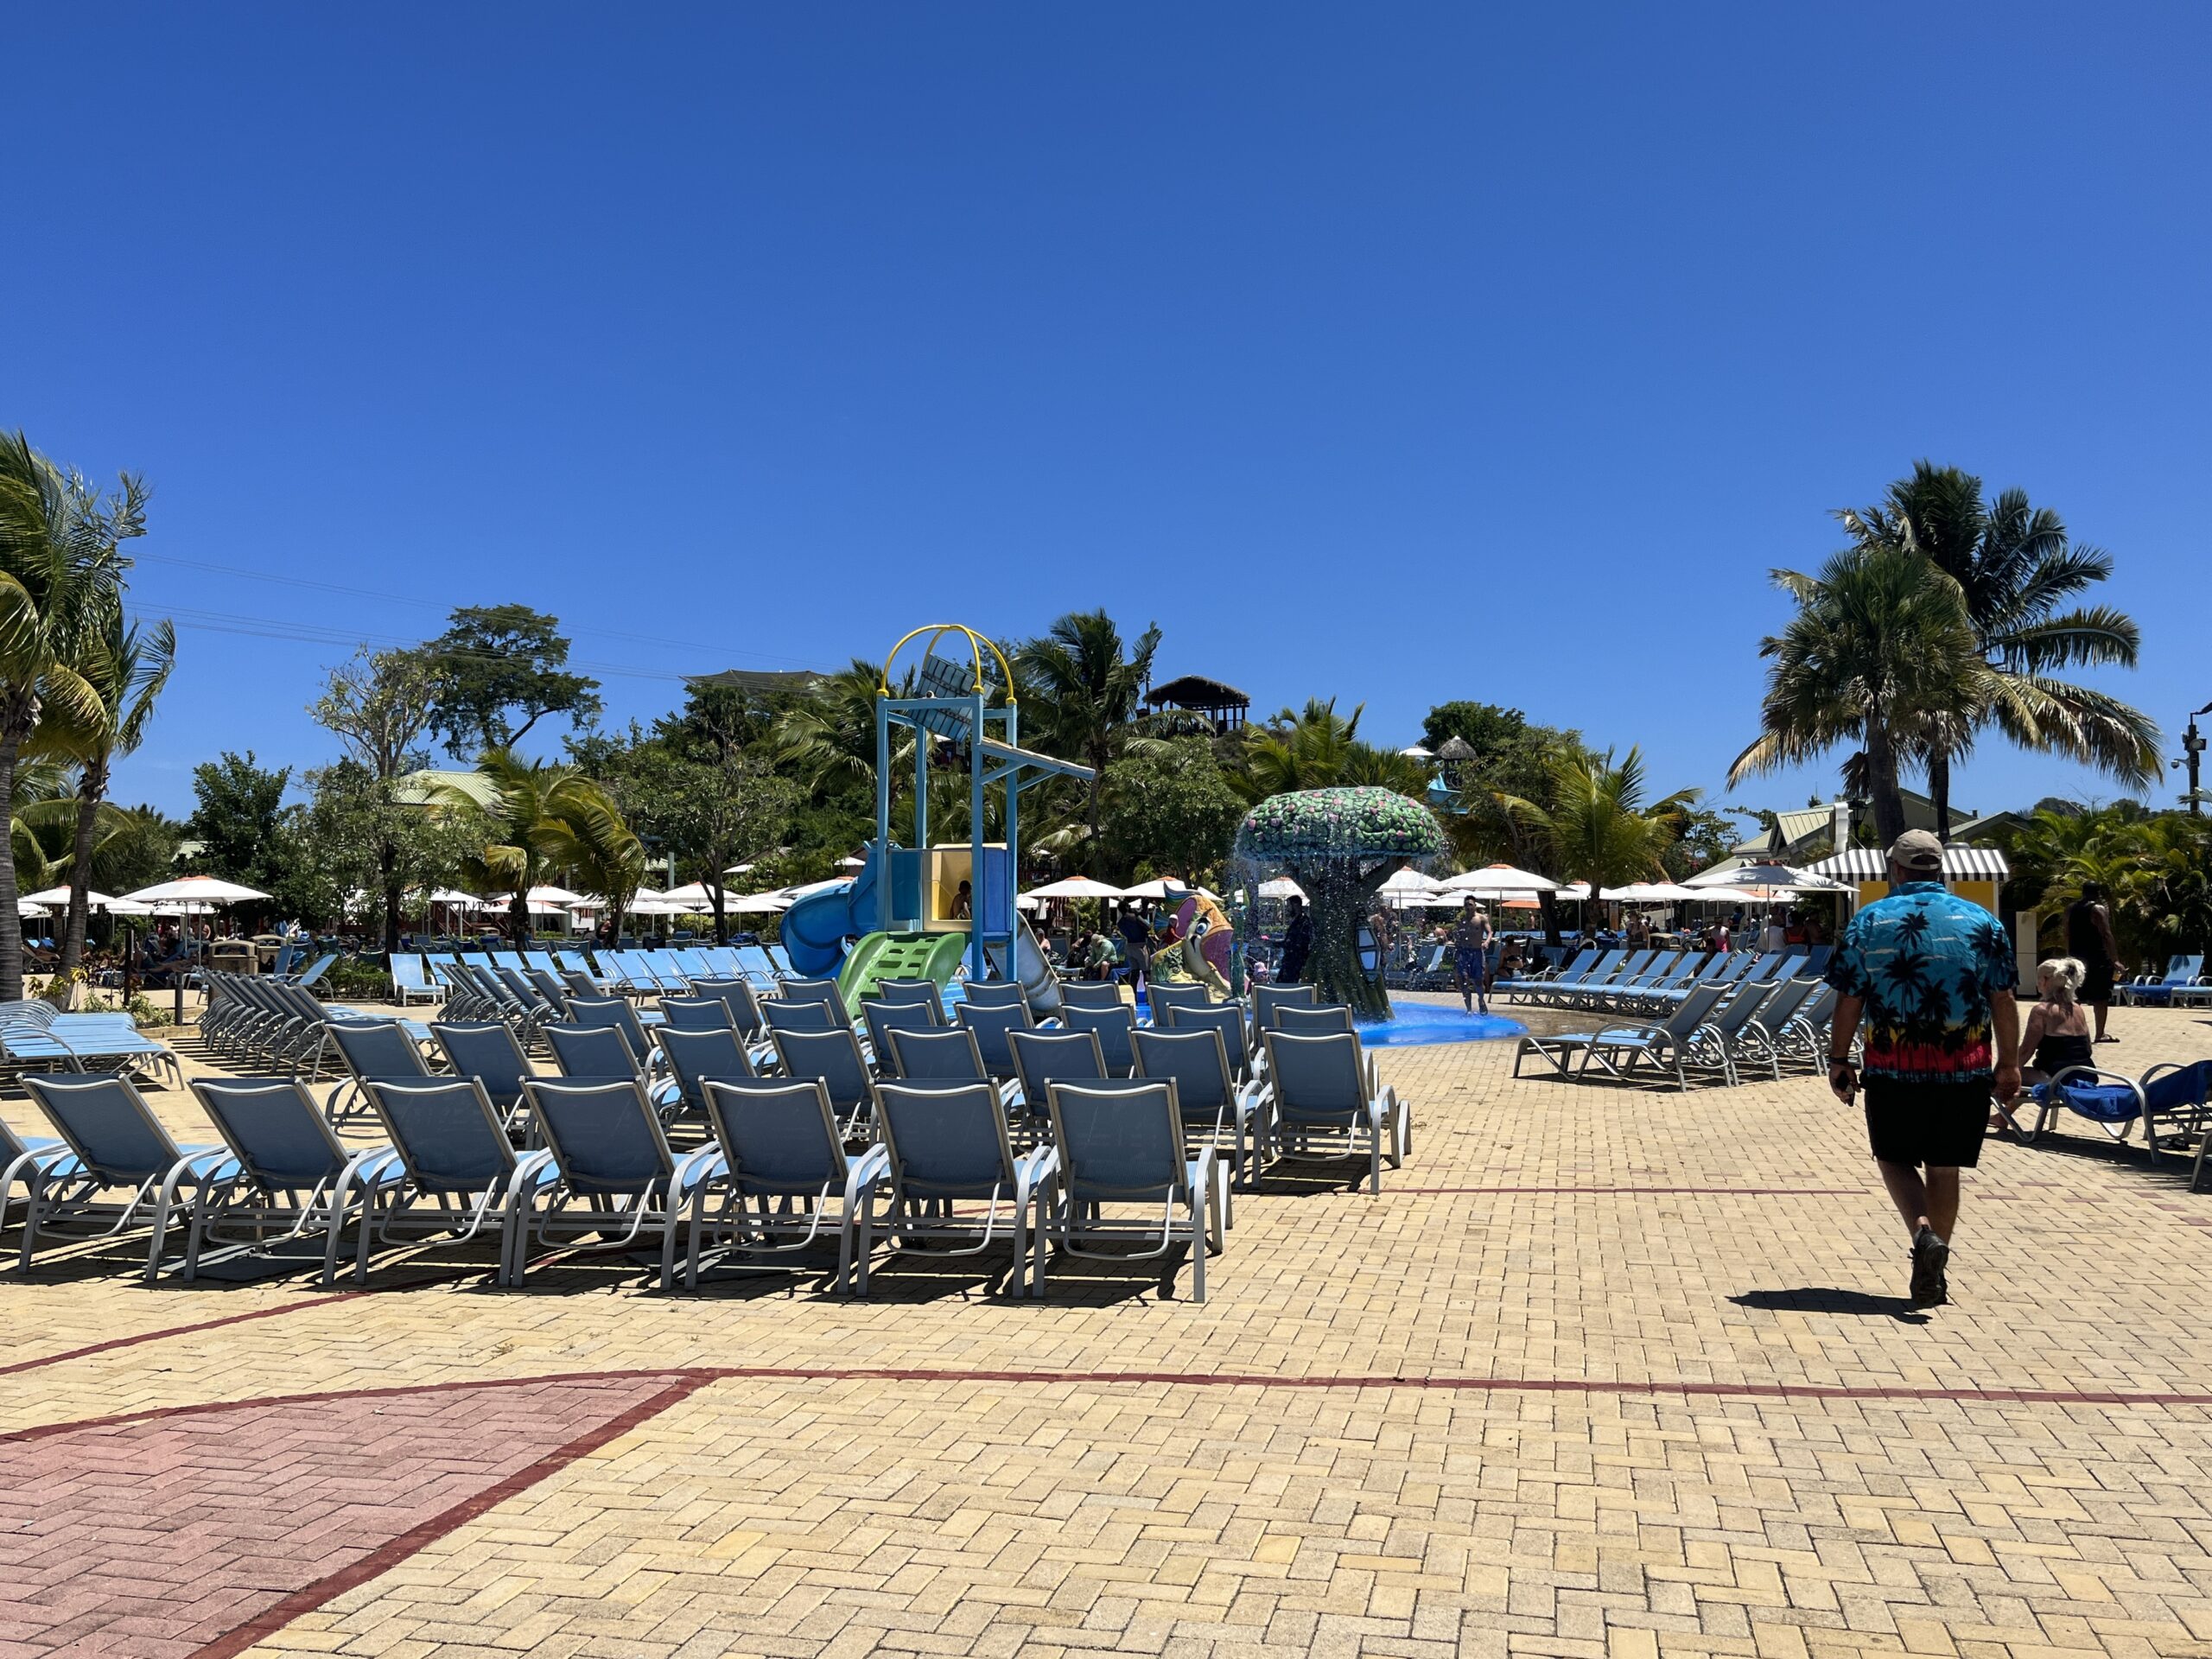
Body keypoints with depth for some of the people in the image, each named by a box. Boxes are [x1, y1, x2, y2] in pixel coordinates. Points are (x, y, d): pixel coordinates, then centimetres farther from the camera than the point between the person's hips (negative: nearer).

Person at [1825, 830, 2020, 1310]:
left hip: (1892, 1071, -2)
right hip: (1965, 1070, 2)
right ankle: (1935, 1272, 20)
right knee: (1944, 1168, 12)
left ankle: (1924, 1232, -14)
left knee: (1895, 1158, 12)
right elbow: (2003, 1001, 3)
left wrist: (1838, 1060, 6)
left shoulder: (1868, 922, -2)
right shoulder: (1982, 922, 2)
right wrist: (2008, 1064, 12)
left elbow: (1848, 1000, -2)